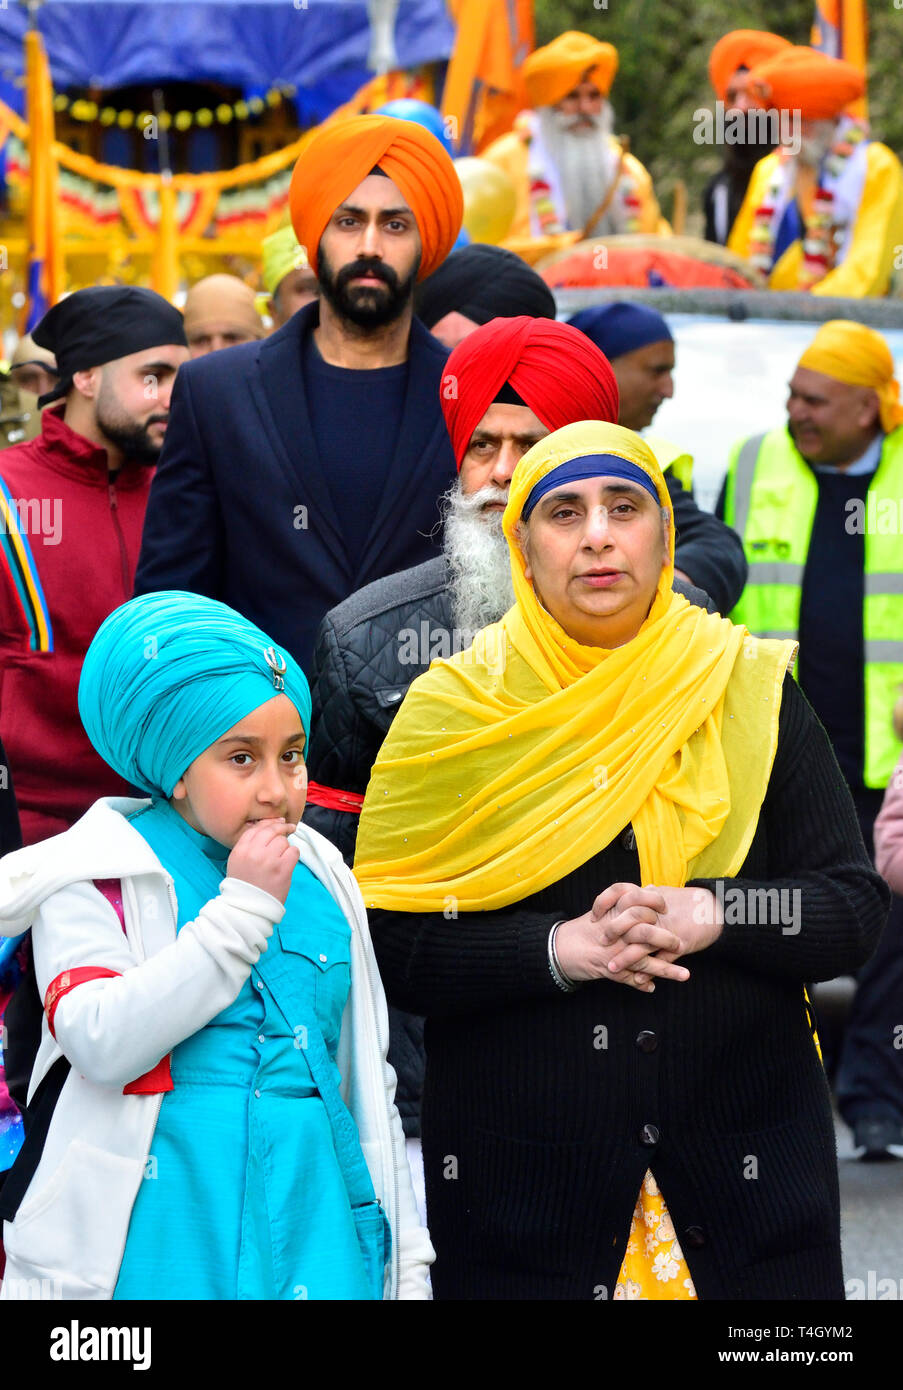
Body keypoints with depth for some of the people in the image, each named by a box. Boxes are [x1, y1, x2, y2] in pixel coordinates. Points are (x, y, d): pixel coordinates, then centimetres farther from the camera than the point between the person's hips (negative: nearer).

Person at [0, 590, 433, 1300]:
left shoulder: (323, 882, 14)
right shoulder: (96, 880, -2)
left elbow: (367, 1084, 19)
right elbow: (102, 1043, -19)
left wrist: (406, 1265, 18)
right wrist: (243, 906, -16)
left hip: (317, 1237, 4)